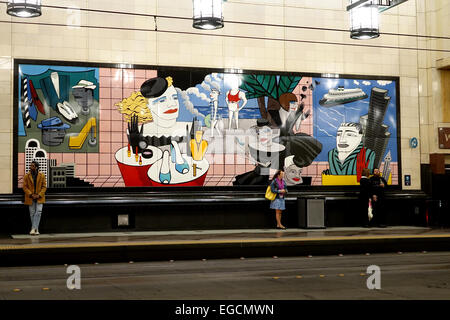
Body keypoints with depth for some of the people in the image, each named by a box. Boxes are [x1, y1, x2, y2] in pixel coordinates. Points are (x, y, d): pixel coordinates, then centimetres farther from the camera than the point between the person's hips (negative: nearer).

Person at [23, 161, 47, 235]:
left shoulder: (42, 176, -2)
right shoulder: (26, 176, -1)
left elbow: (44, 187, -2)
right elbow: (25, 187, -3)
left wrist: (39, 195, -14)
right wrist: (31, 195, -15)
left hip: (39, 198, -1)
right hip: (30, 198, 1)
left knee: (38, 212, -14)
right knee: (32, 214, 4)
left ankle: (33, 228, -15)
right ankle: (36, 230, 13)